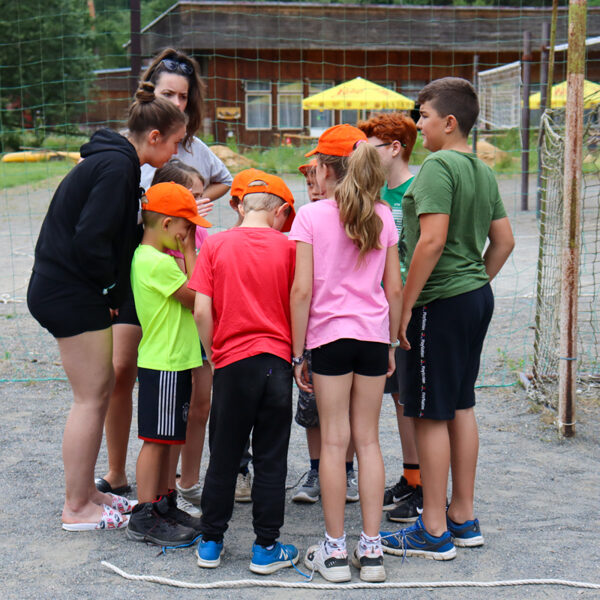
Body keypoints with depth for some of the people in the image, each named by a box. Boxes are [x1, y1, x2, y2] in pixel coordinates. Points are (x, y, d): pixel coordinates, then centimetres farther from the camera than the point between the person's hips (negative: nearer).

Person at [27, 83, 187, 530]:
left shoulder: (113, 161, 14)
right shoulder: (117, 168, -18)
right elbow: (90, 240, -23)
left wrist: (112, 291, 7)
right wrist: (114, 290, -11)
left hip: (65, 289, 10)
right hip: (72, 295, -10)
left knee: (102, 387, 16)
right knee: (91, 397, -3)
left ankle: (86, 491, 26)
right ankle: (77, 509, 8)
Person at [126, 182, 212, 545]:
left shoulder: (153, 258, 13)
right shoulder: (156, 262, -20)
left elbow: (189, 298, 16)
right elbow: (197, 298, -16)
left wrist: (185, 253, 10)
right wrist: (189, 252, -10)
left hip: (174, 362, 10)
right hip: (163, 365, -10)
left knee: (168, 438, 16)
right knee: (157, 439, -4)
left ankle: (166, 505, 26)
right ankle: (144, 518, 4)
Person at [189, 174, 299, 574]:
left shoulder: (215, 245, -1)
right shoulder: (286, 247, -1)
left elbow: (202, 310, -6)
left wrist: (213, 354, 7)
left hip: (232, 361, 0)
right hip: (277, 360, 0)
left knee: (224, 457, 11)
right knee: (271, 459, 8)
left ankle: (211, 543, 19)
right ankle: (266, 548, 13)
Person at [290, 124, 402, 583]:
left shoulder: (311, 216, -6)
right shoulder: (382, 216, 4)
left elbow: (302, 290, -10)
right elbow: (395, 289, 5)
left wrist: (297, 353, -3)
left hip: (329, 335, -3)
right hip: (373, 334, 3)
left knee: (334, 442, 3)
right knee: (368, 440, 9)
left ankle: (335, 550, 9)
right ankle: (372, 549, 13)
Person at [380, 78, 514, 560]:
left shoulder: (438, 166, -15)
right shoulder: (484, 172, 12)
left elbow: (432, 241, -23)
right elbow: (504, 241, 15)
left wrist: (405, 305, -18)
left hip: (442, 302, -9)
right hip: (478, 296, 9)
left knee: (431, 415, -2)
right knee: (461, 407, 16)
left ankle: (434, 532, 5)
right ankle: (464, 519, 25)